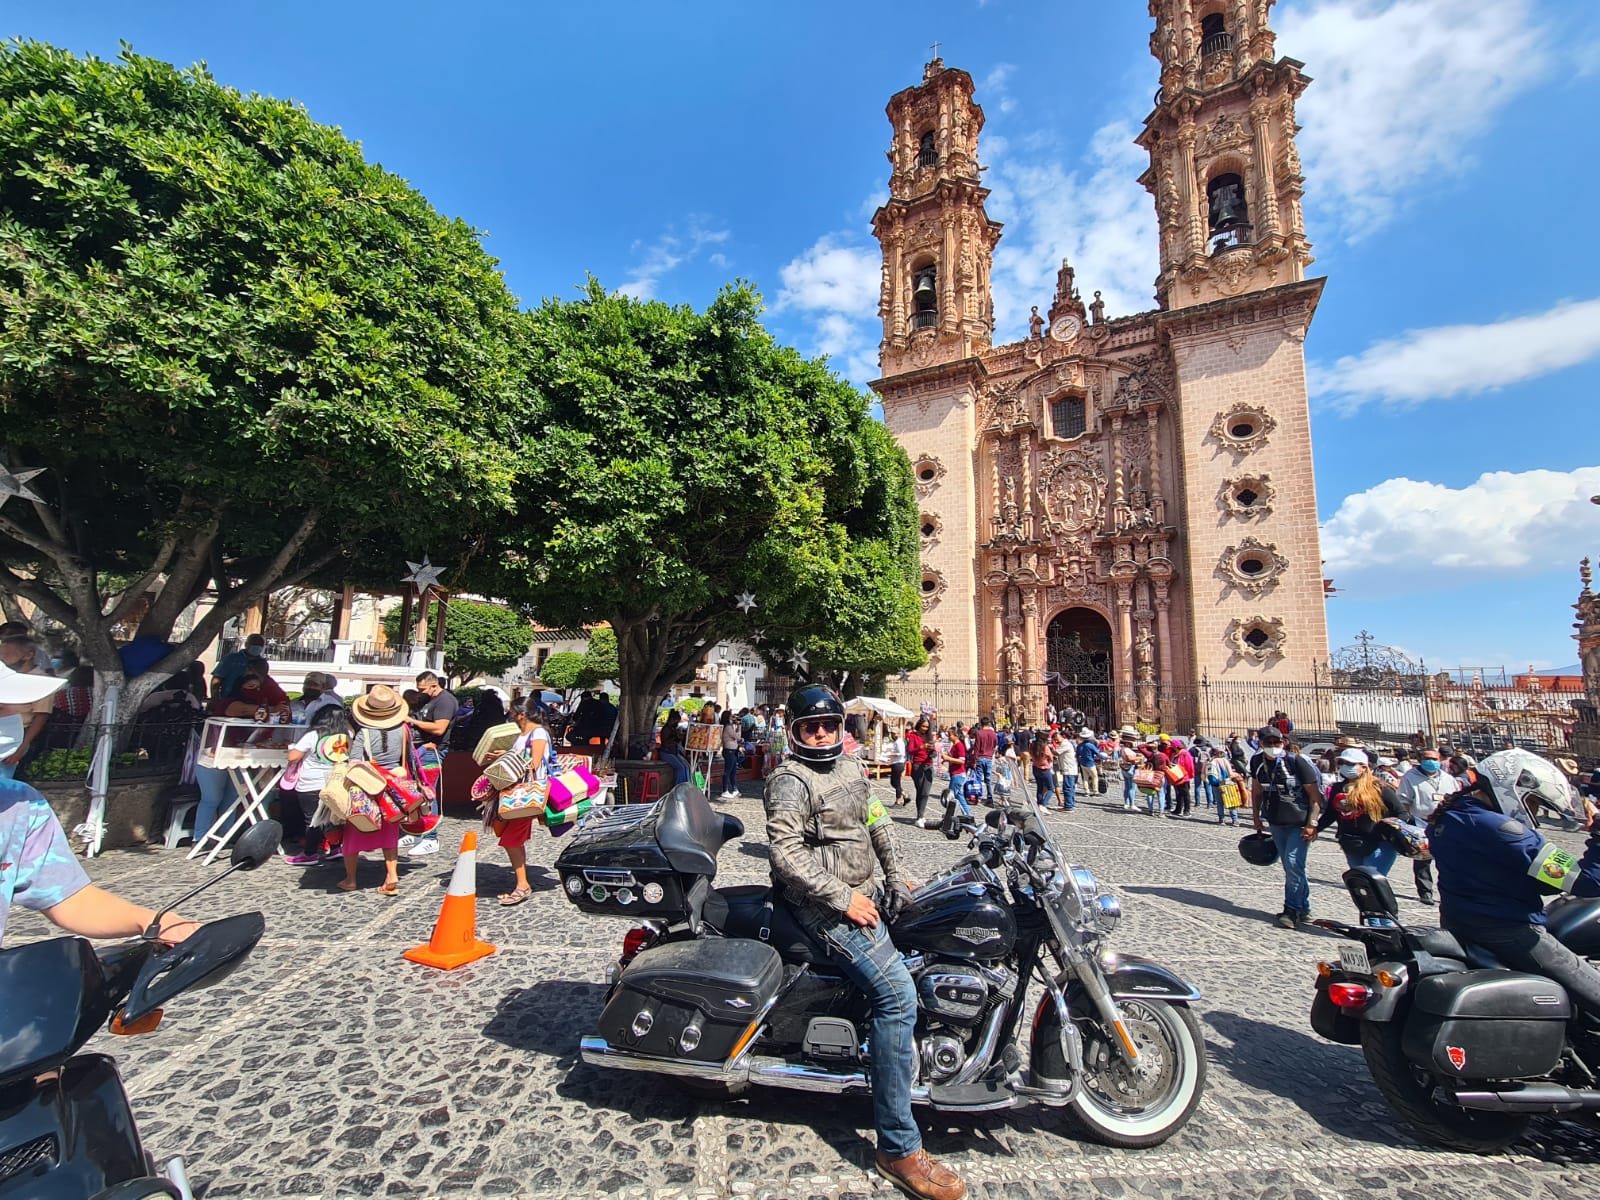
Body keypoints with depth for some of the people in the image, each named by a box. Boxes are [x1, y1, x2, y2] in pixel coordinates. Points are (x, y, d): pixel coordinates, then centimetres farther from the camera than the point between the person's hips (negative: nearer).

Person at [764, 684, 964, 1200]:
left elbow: (876, 821, 19)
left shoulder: (850, 767, 12)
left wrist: (896, 876, 11)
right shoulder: (790, 781, -14)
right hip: (823, 907, -9)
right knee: (897, 993, -20)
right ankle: (899, 1149, -12)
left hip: (858, 895, 9)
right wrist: (843, 898, -21)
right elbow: (785, 852, -22)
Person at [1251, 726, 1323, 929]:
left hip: (1299, 824, -5)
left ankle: (1291, 910, 1)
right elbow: (1256, 791, 12)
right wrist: (1257, 818, 11)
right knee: (1291, 867, 12)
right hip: (1276, 824, 5)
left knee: (1293, 865, -11)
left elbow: (1315, 795, -13)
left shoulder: (1296, 762, -17)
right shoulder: (1257, 762, -2)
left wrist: (1311, 824, -17)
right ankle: (1303, 909, 25)